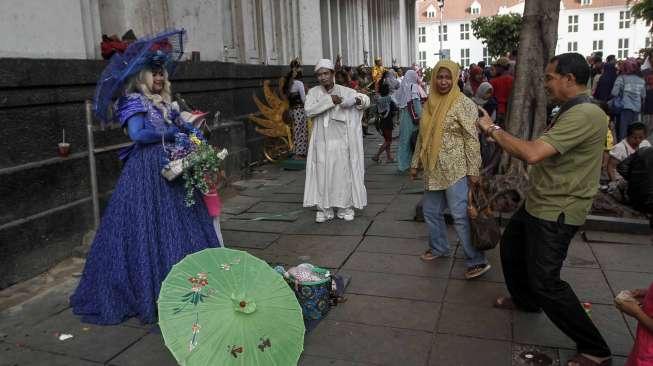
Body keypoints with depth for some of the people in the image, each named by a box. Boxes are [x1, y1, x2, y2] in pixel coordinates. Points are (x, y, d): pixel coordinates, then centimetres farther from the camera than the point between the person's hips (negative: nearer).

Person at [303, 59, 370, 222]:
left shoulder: (344, 91, 0)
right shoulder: (313, 92, 2)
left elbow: (366, 99, -2)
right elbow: (308, 110, -14)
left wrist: (358, 100, -25)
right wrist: (329, 100, -20)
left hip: (341, 141, -1)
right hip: (321, 142, 1)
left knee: (343, 173, 4)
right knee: (322, 175, 3)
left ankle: (345, 207, 18)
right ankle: (324, 208, 14)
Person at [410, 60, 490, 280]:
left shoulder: (464, 104, -10)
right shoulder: (430, 104, 9)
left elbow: (472, 139, -13)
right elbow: (422, 136, 15)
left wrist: (473, 170, -16)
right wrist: (416, 163, 16)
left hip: (455, 170, -7)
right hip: (433, 170, 7)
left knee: (460, 216, -6)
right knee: (430, 211, 16)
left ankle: (477, 261, 5)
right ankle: (439, 248, 36)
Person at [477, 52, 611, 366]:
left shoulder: (585, 115, -24)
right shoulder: (570, 112, 11)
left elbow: (533, 153, -33)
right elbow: (538, 155, 13)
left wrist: (494, 130, -20)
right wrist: (500, 138, 3)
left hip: (556, 213, -10)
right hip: (539, 203, 11)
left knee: (545, 280, -5)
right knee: (510, 246, 25)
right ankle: (525, 300, 47)